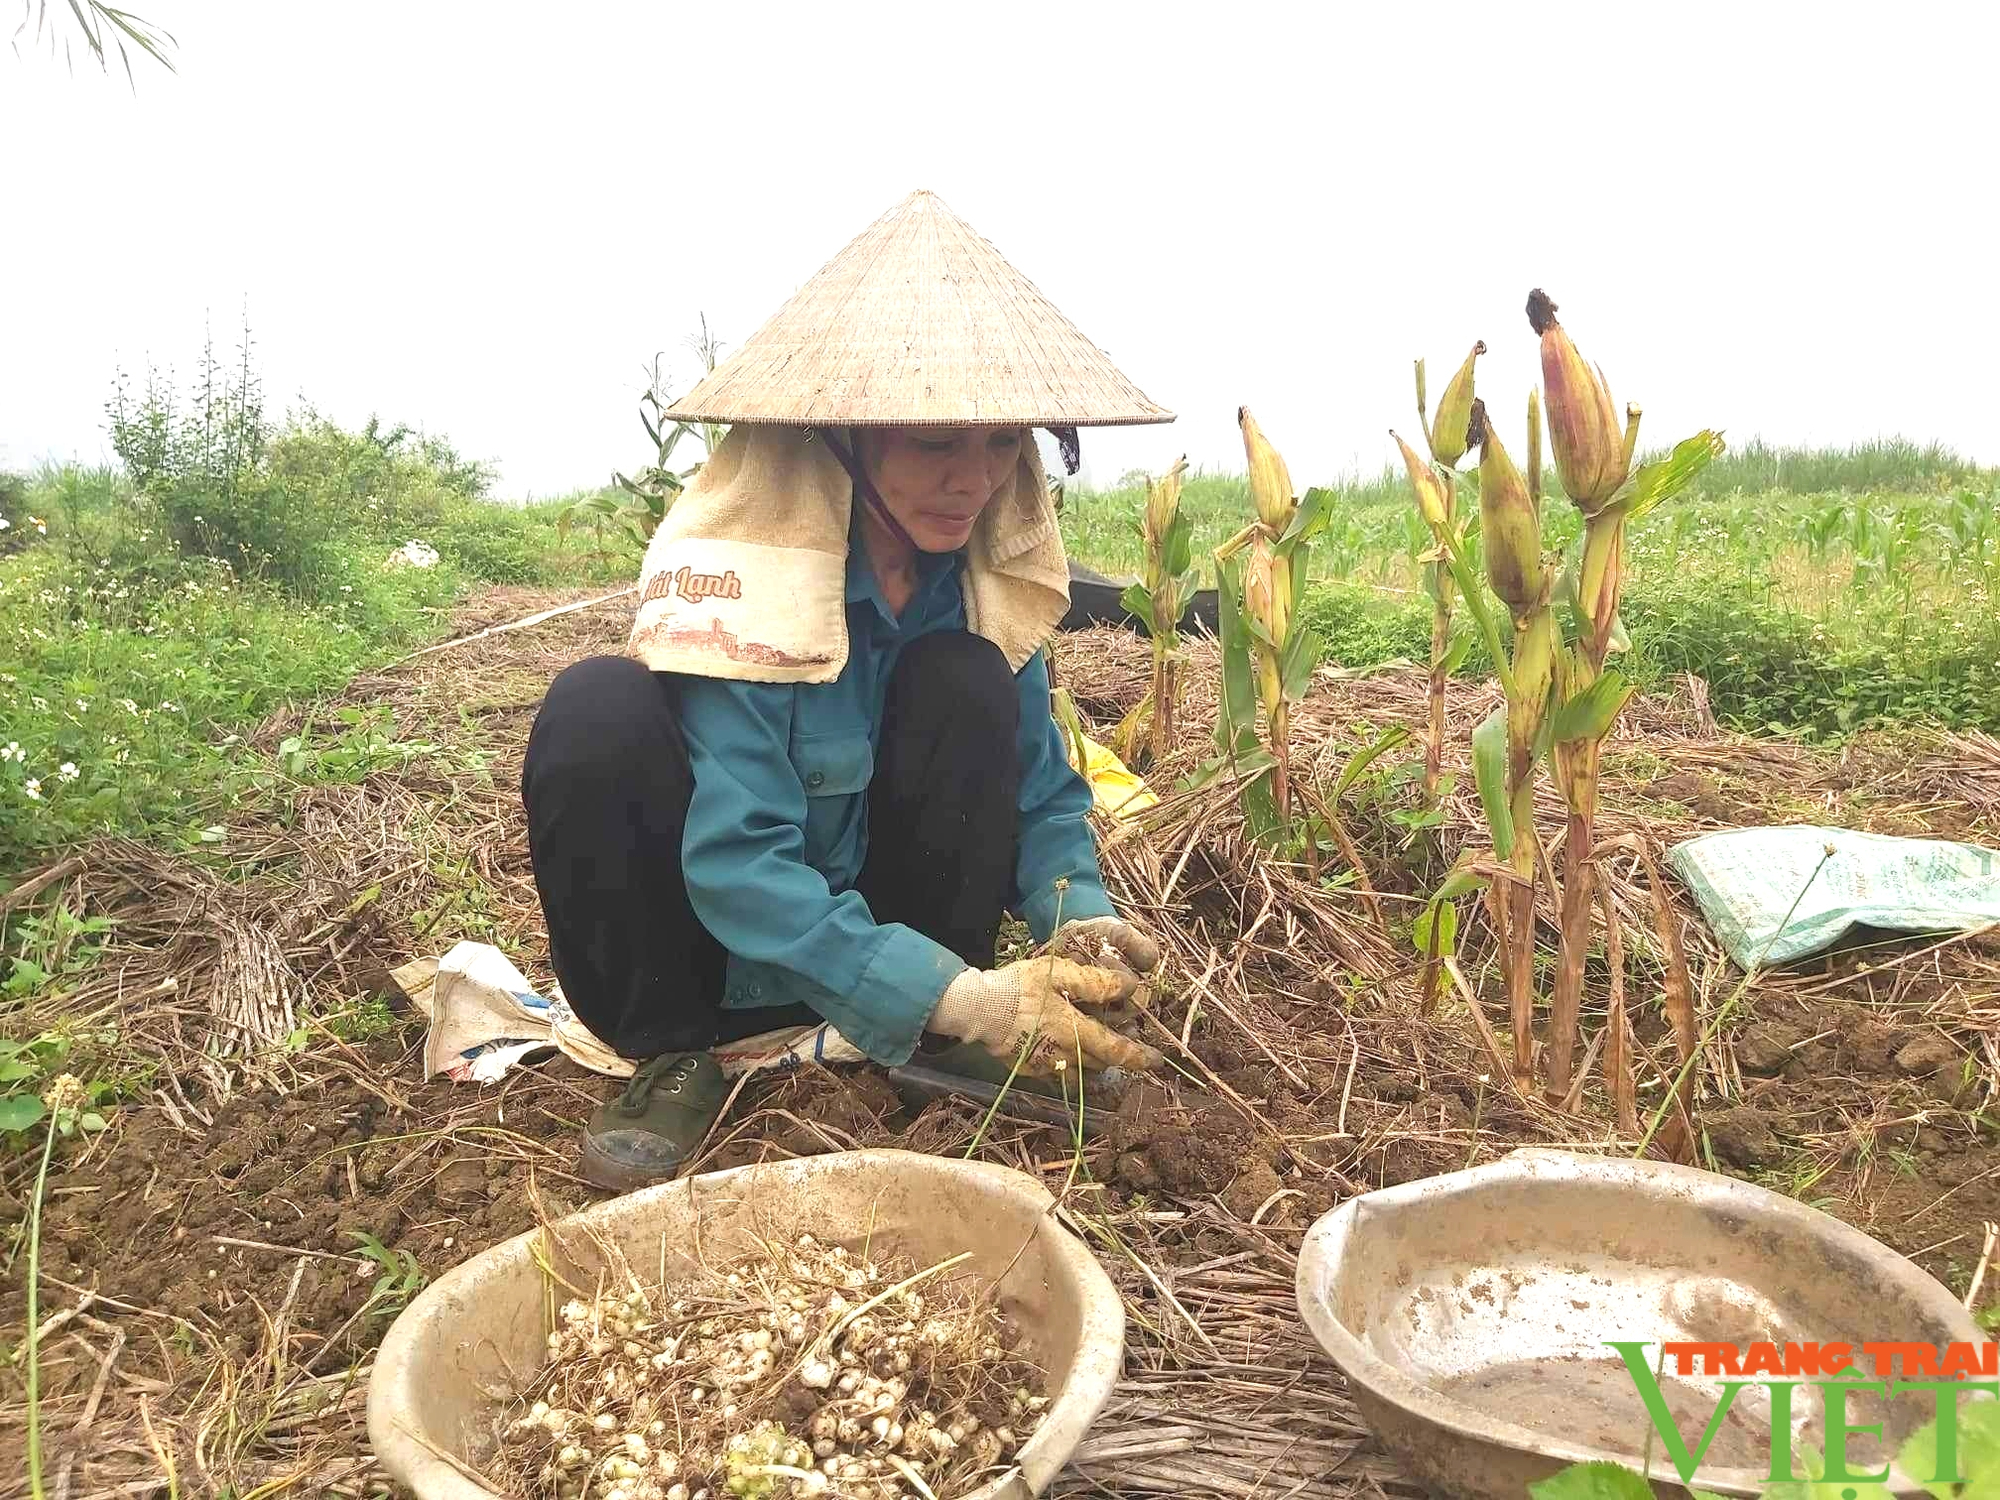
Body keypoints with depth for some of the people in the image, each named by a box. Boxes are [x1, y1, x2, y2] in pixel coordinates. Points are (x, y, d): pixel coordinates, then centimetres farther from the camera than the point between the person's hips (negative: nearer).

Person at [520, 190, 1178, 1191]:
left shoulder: (989, 571, -9)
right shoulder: (740, 562, -27)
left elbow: (1039, 789, -4)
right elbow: (737, 863, -32)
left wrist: (1078, 917, -24)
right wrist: (958, 996, -39)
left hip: (879, 922, 4)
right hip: (717, 943, -3)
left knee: (967, 683, -22)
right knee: (598, 714, -32)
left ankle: (936, 1044, -7)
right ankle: (671, 1055, -12)